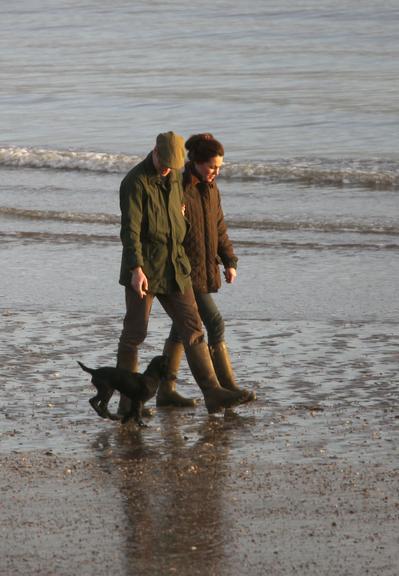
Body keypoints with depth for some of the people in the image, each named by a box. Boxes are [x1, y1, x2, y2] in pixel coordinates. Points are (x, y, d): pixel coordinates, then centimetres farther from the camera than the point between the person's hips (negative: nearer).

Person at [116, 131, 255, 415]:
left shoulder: (175, 177, 12)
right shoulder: (135, 182, -12)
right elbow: (130, 229, -20)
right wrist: (136, 270, -28)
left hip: (175, 268, 7)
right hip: (144, 268, -7)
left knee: (192, 328, 1)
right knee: (134, 333, -1)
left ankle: (213, 393, -2)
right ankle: (128, 403, 7)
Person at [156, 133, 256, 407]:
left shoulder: (211, 189, 11)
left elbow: (219, 228, 20)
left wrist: (229, 261, 12)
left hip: (204, 269, 9)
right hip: (184, 271, -9)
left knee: (182, 328, 12)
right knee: (215, 323, -11)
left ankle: (166, 390, 17)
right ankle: (228, 388, -7)